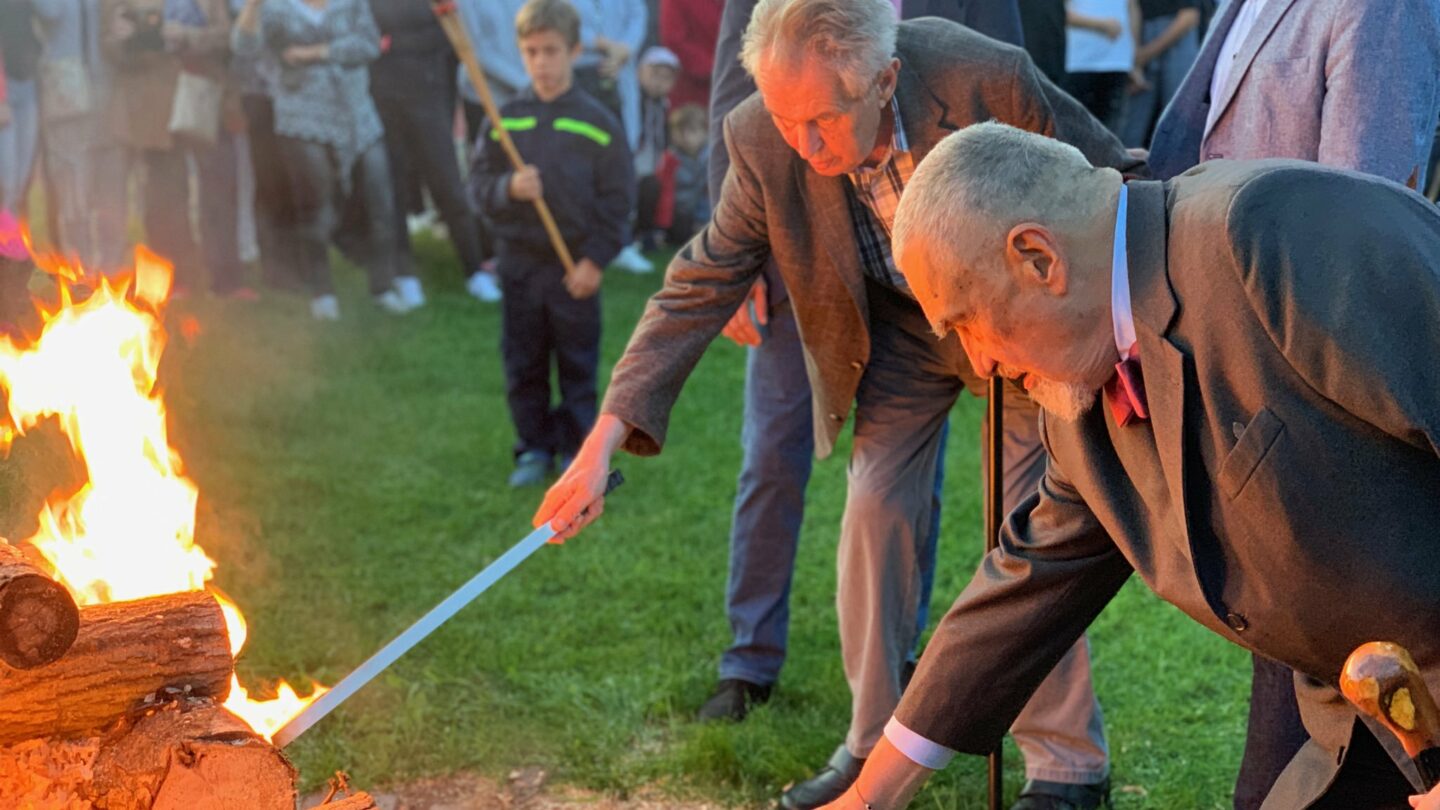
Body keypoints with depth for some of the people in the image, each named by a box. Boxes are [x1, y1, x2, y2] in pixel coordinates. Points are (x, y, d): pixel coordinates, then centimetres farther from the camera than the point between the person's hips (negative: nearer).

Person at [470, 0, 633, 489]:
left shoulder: (598, 123, -4)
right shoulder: (504, 120, 2)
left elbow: (618, 197, -3)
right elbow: (479, 184, 1)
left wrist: (596, 259, -9)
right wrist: (508, 188, -21)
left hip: (577, 266, -2)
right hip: (519, 261, 2)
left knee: (578, 365, 5)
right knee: (522, 365, 9)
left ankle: (577, 452, 16)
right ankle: (533, 449, 21)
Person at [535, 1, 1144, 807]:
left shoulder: (985, 77, -35)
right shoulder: (764, 142, -25)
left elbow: (1114, 182, -19)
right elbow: (701, 285, -18)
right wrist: (607, 436, -23)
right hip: (898, 332, 3)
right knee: (875, 515, -2)